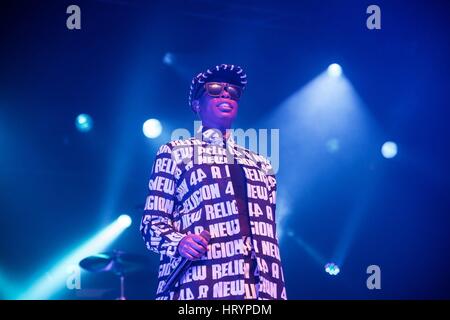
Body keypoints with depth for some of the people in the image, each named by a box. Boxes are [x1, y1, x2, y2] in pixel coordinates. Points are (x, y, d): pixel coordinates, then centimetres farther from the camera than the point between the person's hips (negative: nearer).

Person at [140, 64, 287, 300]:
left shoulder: (260, 165, 26)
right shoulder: (175, 153, 13)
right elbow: (152, 222, 6)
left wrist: (277, 289, 11)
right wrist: (179, 242, -15)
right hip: (201, 285, -4)